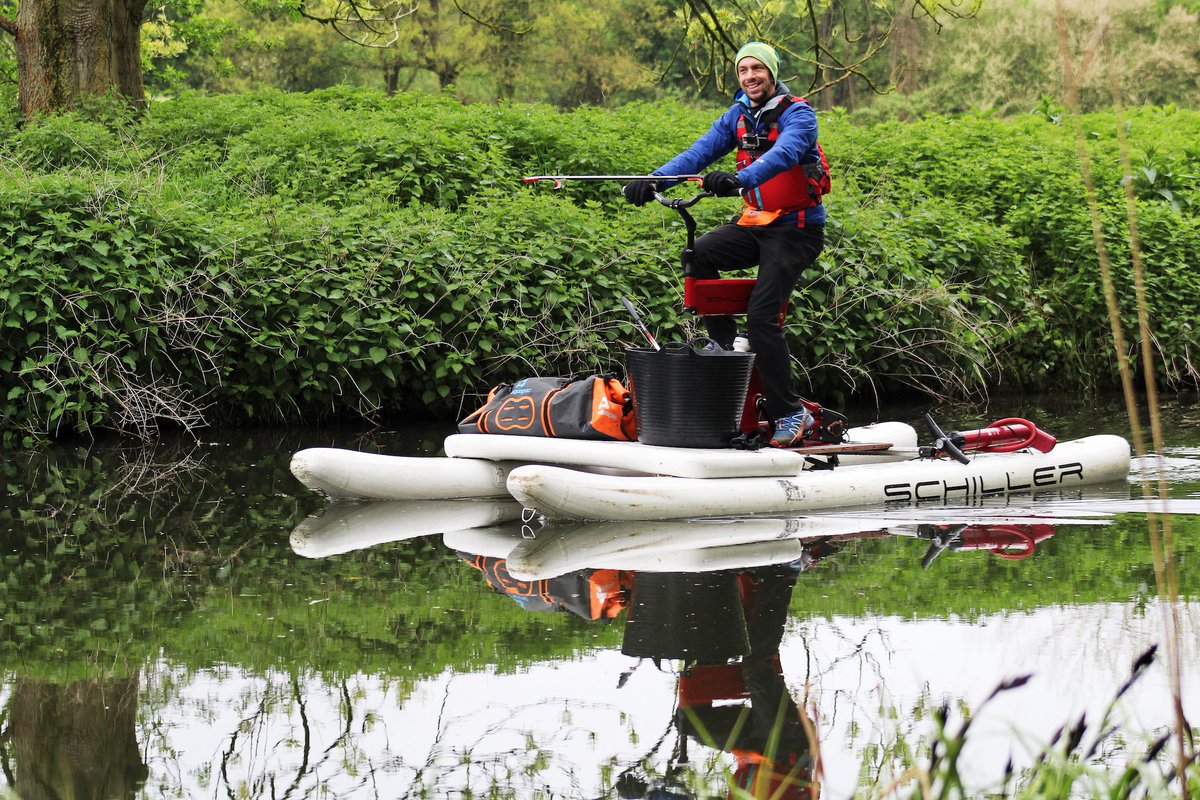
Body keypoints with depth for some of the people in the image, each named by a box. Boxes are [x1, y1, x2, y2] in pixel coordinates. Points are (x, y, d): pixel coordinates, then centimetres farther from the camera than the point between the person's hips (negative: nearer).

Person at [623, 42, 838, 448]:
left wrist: (740, 179, -51)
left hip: (796, 229, -7)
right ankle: (725, 347, -4)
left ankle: (790, 414, -13)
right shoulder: (738, 117, 8)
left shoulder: (797, 114, -12)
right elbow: (700, 152, -2)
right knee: (698, 254, -17)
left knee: (762, 315, -18)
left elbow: (783, 154, -32)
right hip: (755, 222, 7)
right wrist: (654, 180, -19)